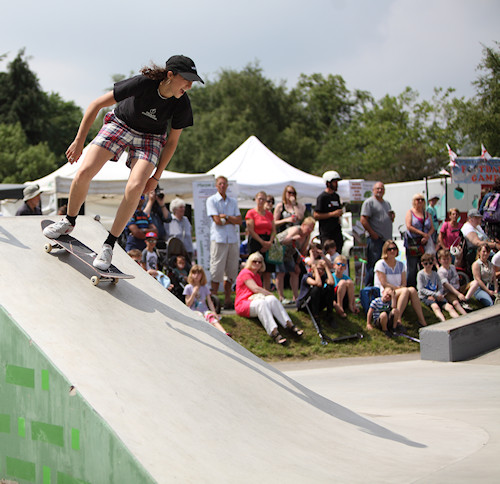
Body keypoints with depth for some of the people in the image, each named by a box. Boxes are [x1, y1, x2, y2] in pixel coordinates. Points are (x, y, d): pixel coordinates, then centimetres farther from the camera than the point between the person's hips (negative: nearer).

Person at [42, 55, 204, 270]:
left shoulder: (181, 105, -22)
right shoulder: (142, 83, -32)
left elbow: (172, 141, -5)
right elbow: (96, 105, -22)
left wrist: (156, 176, -4)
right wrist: (79, 142, -19)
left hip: (150, 138, 1)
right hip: (120, 124, -1)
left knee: (135, 187, -23)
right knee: (84, 173, -15)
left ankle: (109, 245, -10)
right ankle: (69, 221, 13)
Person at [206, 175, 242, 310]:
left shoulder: (233, 201, 15)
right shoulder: (211, 200, 2)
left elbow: (239, 221, 6)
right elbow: (217, 221, -9)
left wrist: (226, 216, -7)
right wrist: (232, 220, 0)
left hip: (233, 239, 5)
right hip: (218, 239, -5)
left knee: (231, 271, 4)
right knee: (217, 270, -7)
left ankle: (227, 300, 9)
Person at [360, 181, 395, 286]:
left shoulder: (387, 203, 22)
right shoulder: (369, 202, -4)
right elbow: (363, 220, -12)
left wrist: (392, 217, 7)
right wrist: (372, 233, -16)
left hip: (387, 239, 8)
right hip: (375, 239, -8)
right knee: (373, 265, -10)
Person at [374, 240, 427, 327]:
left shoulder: (400, 265, 16)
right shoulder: (381, 264, 0)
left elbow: (404, 283, 9)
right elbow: (384, 284, -9)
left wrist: (401, 289, -13)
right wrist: (398, 288, -14)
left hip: (398, 292, 5)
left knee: (412, 290, -28)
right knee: (405, 291, -32)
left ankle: (422, 321, -33)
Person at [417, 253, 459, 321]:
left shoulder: (435, 274, 15)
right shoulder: (421, 274, 0)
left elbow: (440, 287, 11)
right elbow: (421, 289, -9)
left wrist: (437, 295, -12)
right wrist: (435, 295, -14)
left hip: (436, 296, 5)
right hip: (425, 297, -5)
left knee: (450, 307, -20)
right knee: (435, 307, -36)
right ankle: (444, 322, -59)